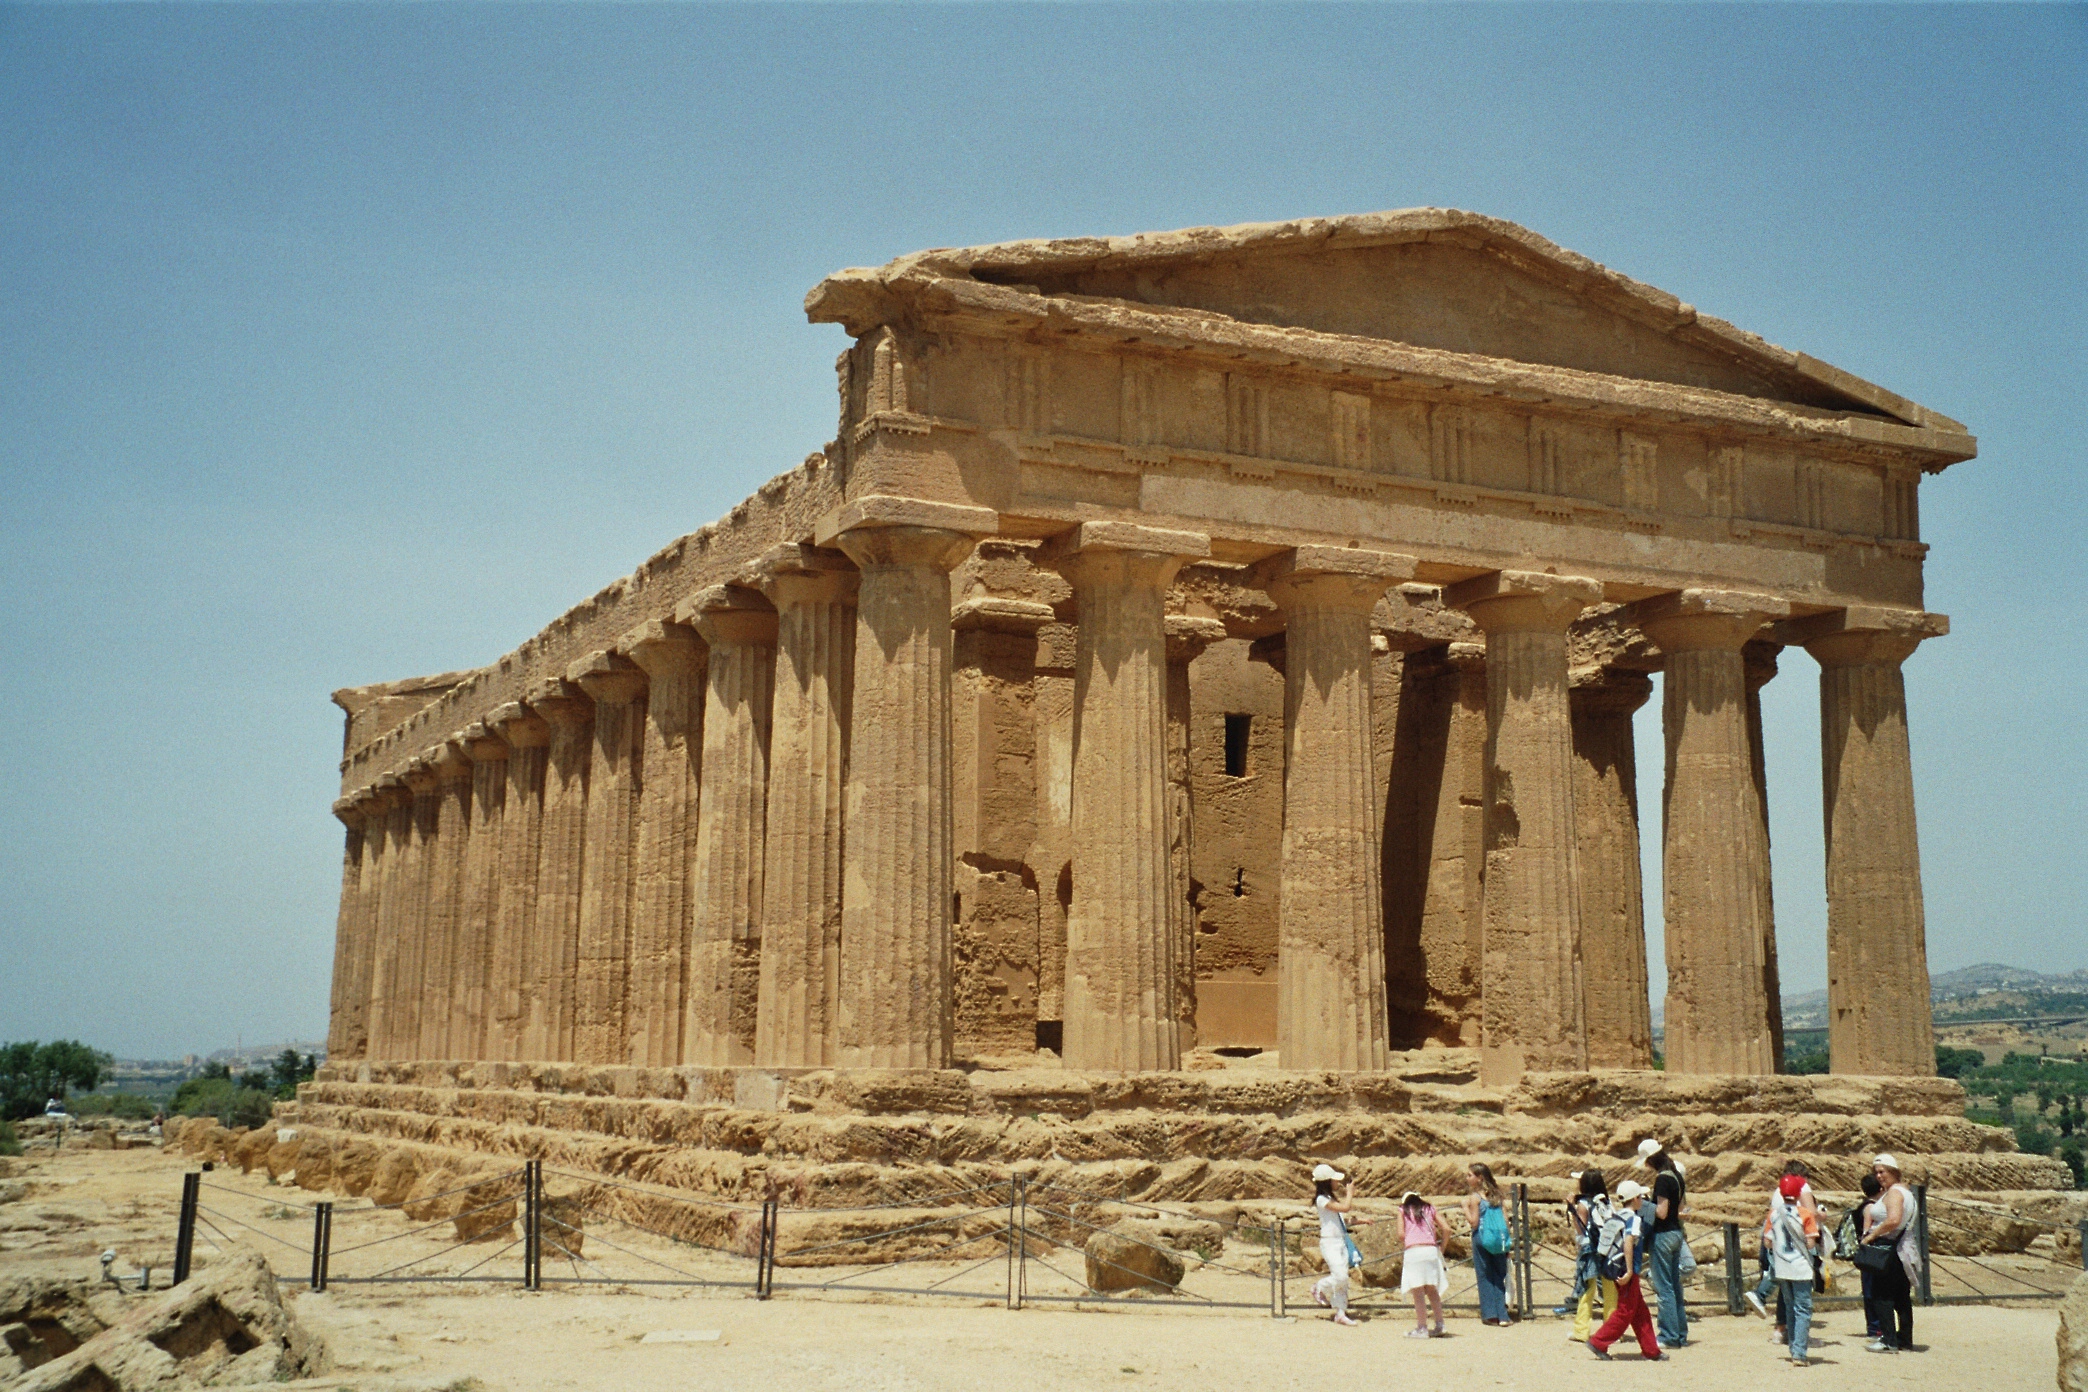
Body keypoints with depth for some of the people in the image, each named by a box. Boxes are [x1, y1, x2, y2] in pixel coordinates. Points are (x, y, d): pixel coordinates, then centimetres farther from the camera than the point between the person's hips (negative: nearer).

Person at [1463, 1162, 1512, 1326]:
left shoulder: (1474, 1197, -8)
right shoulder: (1496, 1194, 8)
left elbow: (1474, 1222, -12)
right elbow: (1506, 1218, 7)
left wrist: (1465, 1206, -2)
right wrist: (1505, 1242, 13)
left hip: (1482, 1238, -5)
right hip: (1500, 1239, 5)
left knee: (1485, 1277, 4)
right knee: (1500, 1277, 8)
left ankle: (1490, 1315, 5)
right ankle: (1502, 1316, 4)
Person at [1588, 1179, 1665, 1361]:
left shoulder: (1617, 1216, 11)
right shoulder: (1634, 1219, -13)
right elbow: (1628, 1242, -26)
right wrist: (1629, 1271, -26)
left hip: (1618, 1269, 9)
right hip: (1628, 1271, -9)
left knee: (1641, 1312, 15)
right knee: (1625, 1312, -2)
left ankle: (1650, 1350, 20)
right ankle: (1598, 1342, -4)